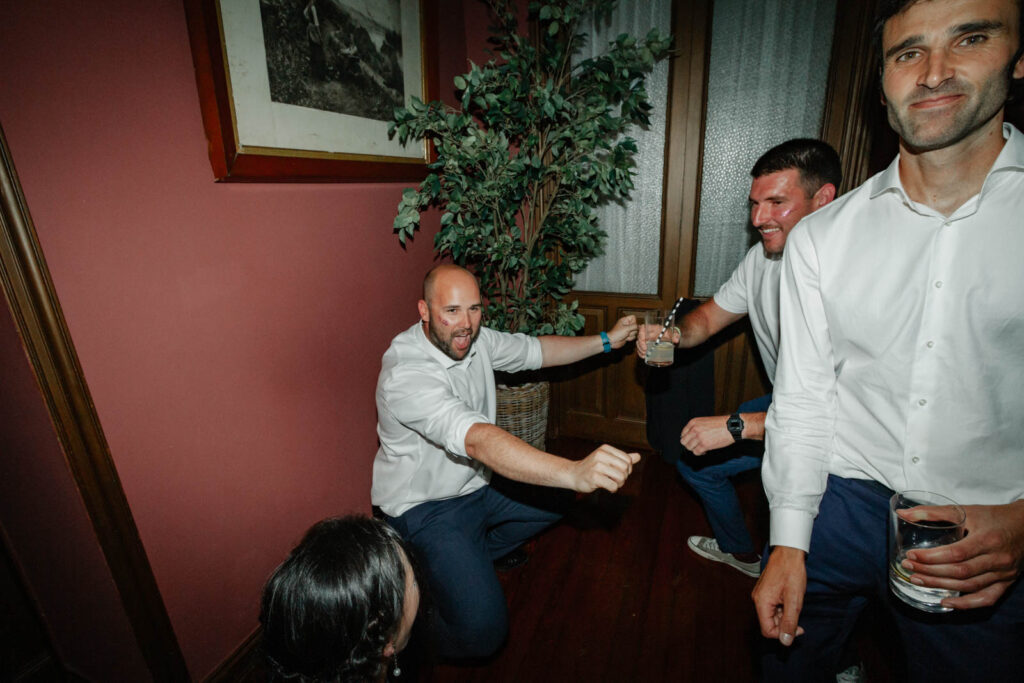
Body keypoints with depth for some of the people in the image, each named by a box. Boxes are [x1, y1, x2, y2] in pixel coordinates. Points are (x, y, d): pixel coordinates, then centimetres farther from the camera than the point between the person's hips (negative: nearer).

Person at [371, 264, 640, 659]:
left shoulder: (474, 338, -7)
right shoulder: (405, 374, -32)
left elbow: (536, 350, 8)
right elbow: (480, 441, -46)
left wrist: (606, 341, 4)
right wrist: (574, 471, -57)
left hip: (478, 481, 8)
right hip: (426, 506, -8)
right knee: (482, 628, -22)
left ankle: (473, 556, 24)